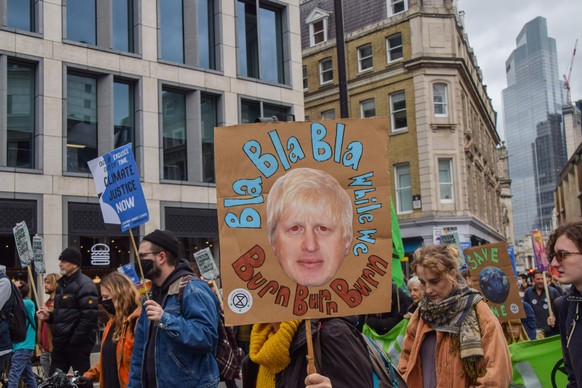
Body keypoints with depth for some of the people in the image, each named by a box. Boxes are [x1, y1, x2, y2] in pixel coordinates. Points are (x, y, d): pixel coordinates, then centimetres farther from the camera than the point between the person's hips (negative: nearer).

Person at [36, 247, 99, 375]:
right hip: (61, 342, 9)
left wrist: (75, 340, -21)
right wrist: (49, 316, 5)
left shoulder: (84, 284, -13)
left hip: (78, 343, -9)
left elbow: (89, 316, -21)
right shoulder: (62, 284, 16)